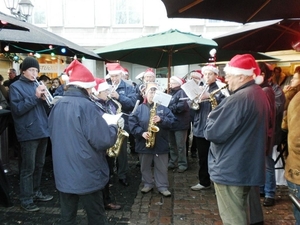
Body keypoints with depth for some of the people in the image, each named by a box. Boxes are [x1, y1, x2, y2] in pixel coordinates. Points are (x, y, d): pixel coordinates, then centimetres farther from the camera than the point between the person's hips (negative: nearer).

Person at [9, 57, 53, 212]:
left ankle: (36, 192, 30)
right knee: (28, 168, -1)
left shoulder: (36, 85, 15)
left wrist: (43, 98, -5)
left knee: (39, 165, 16)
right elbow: (17, 109, -15)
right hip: (28, 133, -7)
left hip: (42, 130, 7)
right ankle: (26, 199, 10)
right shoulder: (16, 86, -5)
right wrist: (35, 96, -19)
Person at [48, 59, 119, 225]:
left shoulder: (58, 105, 3)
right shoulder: (86, 106, -19)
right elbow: (104, 141, -22)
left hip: (63, 174, 7)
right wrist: (113, 126, -2)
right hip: (87, 175, -6)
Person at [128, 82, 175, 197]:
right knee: (145, 166, 14)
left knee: (161, 167, 7)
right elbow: (132, 122, -5)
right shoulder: (140, 108, 1)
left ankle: (163, 186, 19)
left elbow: (171, 120, -4)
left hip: (161, 143, 0)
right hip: (144, 143, 1)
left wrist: (161, 120, -21)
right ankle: (148, 184, 31)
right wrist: (141, 133, -17)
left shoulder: (163, 107, 3)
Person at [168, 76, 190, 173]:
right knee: (172, 144, 16)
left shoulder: (182, 92, -11)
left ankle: (182, 164, 10)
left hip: (180, 123, -9)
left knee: (180, 145, -1)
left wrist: (169, 108, -18)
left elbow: (182, 106, -25)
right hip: (171, 123, 9)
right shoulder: (171, 93, 17)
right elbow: (167, 104, 18)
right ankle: (173, 162, 28)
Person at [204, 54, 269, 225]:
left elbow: (212, 133, -22)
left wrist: (212, 117, -3)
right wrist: (221, 113, 9)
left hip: (231, 170, -10)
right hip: (250, 166, 10)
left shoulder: (237, 99, -24)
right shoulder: (260, 94, 7)